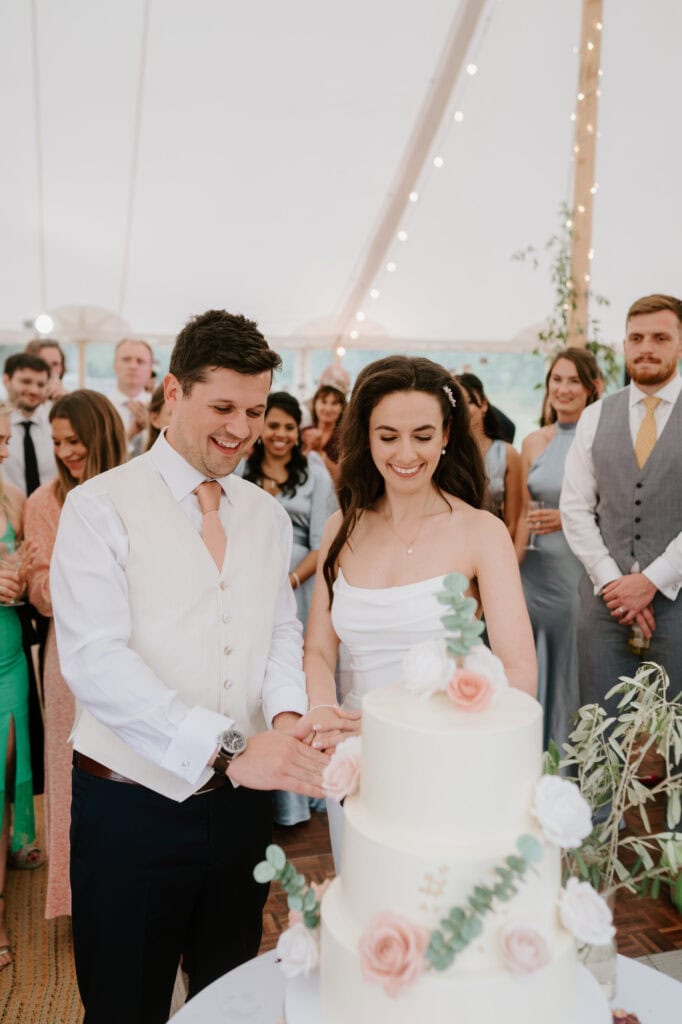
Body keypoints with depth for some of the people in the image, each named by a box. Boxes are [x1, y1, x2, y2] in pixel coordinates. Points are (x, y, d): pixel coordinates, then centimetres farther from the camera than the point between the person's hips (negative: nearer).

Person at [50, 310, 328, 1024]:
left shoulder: (269, 516, 6)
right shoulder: (100, 508, -12)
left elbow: (282, 631, 7)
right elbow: (94, 659, -22)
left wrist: (286, 715, -15)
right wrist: (228, 747, -30)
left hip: (241, 799, 5)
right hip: (131, 806, -4)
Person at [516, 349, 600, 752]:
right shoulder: (534, 442, 7)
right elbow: (523, 513, 10)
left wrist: (569, 518, -14)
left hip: (583, 567, -3)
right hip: (538, 566, 4)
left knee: (575, 667, 7)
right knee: (534, 668, 10)